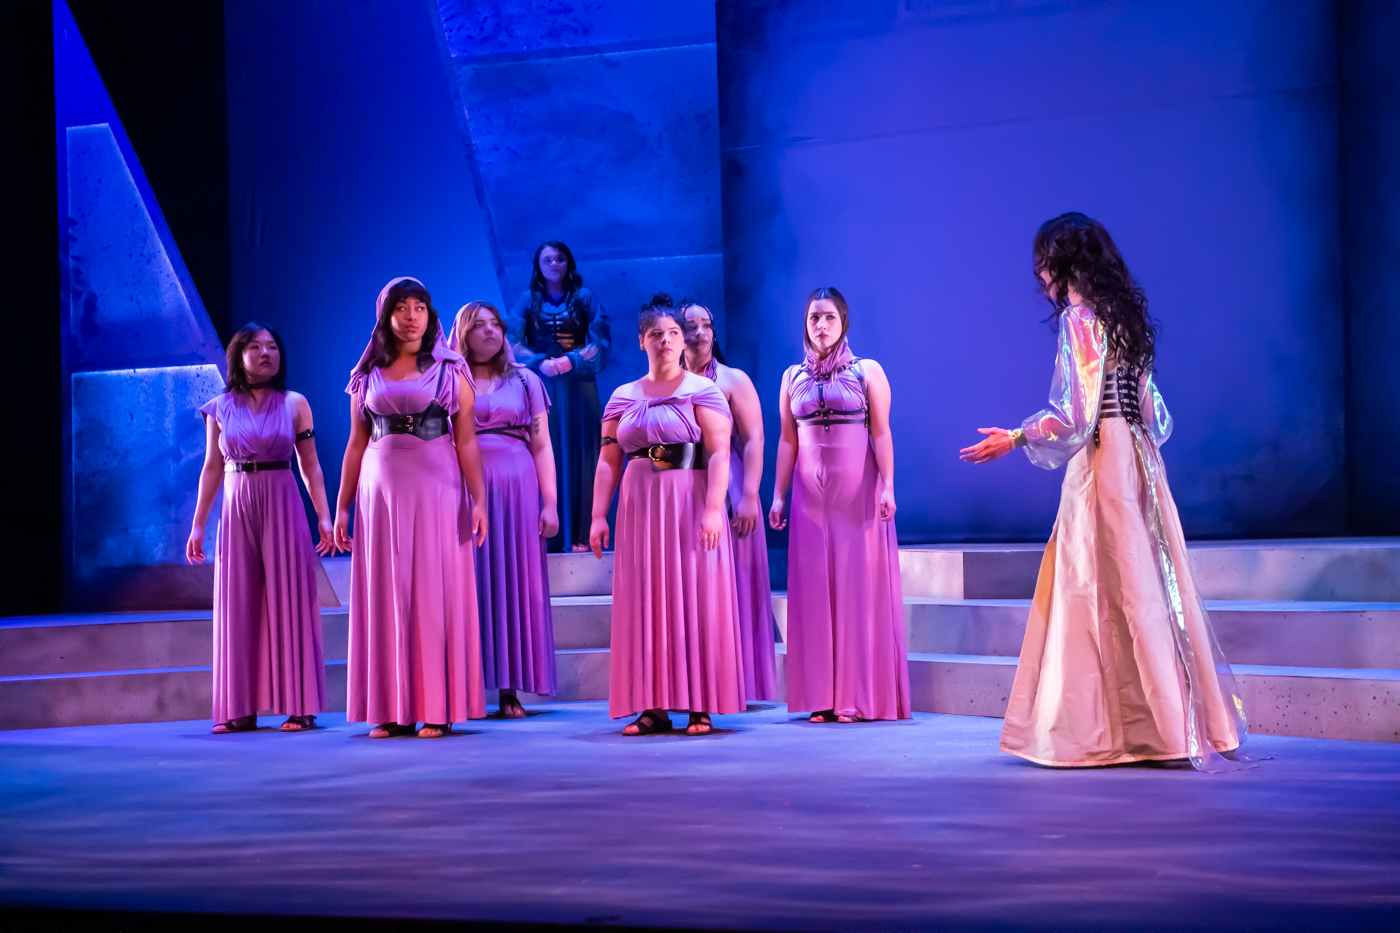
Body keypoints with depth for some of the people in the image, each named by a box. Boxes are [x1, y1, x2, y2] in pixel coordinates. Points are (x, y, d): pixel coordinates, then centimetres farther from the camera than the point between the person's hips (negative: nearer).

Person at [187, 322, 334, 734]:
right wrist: (198, 525, 6)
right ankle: (240, 709, 8)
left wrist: (324, 517, -3)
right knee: (238, 605, 3)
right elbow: (212, 469, 9)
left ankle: (300, 706, 1)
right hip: (237, 509, 2)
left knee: (289, 601, -2)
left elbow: (310, 466, 4)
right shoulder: (220, 409, 6)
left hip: (283, 507, -1)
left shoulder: (295, 404, 3)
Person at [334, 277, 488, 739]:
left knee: (436, 594, -2)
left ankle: (437, 708, 1)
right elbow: (356, 444, 12)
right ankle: (391, 709, 8)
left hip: (436, 491, -3)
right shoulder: (367, 376, 11)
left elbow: (467, 441, -1)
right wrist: (342, 506, 8)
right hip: (380, 490, 3)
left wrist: (478, 500, -9)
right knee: (385, 597, 3)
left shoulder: (450, 371, 4)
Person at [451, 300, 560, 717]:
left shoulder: (525, 381, 12)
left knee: (515, 584, -1)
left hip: (517, 489, 1)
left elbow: (542, 447, 9)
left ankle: (510, 691, 2)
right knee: (472, 584, -3)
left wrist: (549, 503, 0)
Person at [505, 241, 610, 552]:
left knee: (575, 457, -3)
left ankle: (577, 536, -3)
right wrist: (541, 362, -14)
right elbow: (511, 342, 0)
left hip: (577, 388, 0)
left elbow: (600, 343, 1)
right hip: (539, 387, 0)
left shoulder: (584, 299, 8)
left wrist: (570, 361, -13)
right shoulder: (528, 300, 9)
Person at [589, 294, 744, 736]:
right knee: (644, 605, 3)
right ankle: (653, 707, 7)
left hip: (690, 506, -4)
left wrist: (713, 508, -20)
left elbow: (719, 454, -9)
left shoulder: (702, 390, 0)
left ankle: (699, 706, 1)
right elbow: (608, 462, 9)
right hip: (639, 510, 4)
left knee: (694, 600, -2)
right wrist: (598, 516, 0)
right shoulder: (622, 397, 12)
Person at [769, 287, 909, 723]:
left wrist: (887, 487, -13)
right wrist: (777, 496, 5)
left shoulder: (868, 372, 1)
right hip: (811, 495, 3)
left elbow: (881, 434, -4)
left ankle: (861, 696, 2)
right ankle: (823, 698, 7)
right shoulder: (793, 377, 11)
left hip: (857, 493, -3)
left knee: (861, 588, -3)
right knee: (814, 590, 2)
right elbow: (787, 440, 10)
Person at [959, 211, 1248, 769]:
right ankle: (1186, 722, 13)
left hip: (1101, 461, -8)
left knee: (1107, 586, -5)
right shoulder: (1123, 313, 15)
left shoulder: (1077, 317, -10)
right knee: (1145, 584, 10)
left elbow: (1076, 411, -16)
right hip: (1137, 455, 8)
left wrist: (1015, 439, -9)